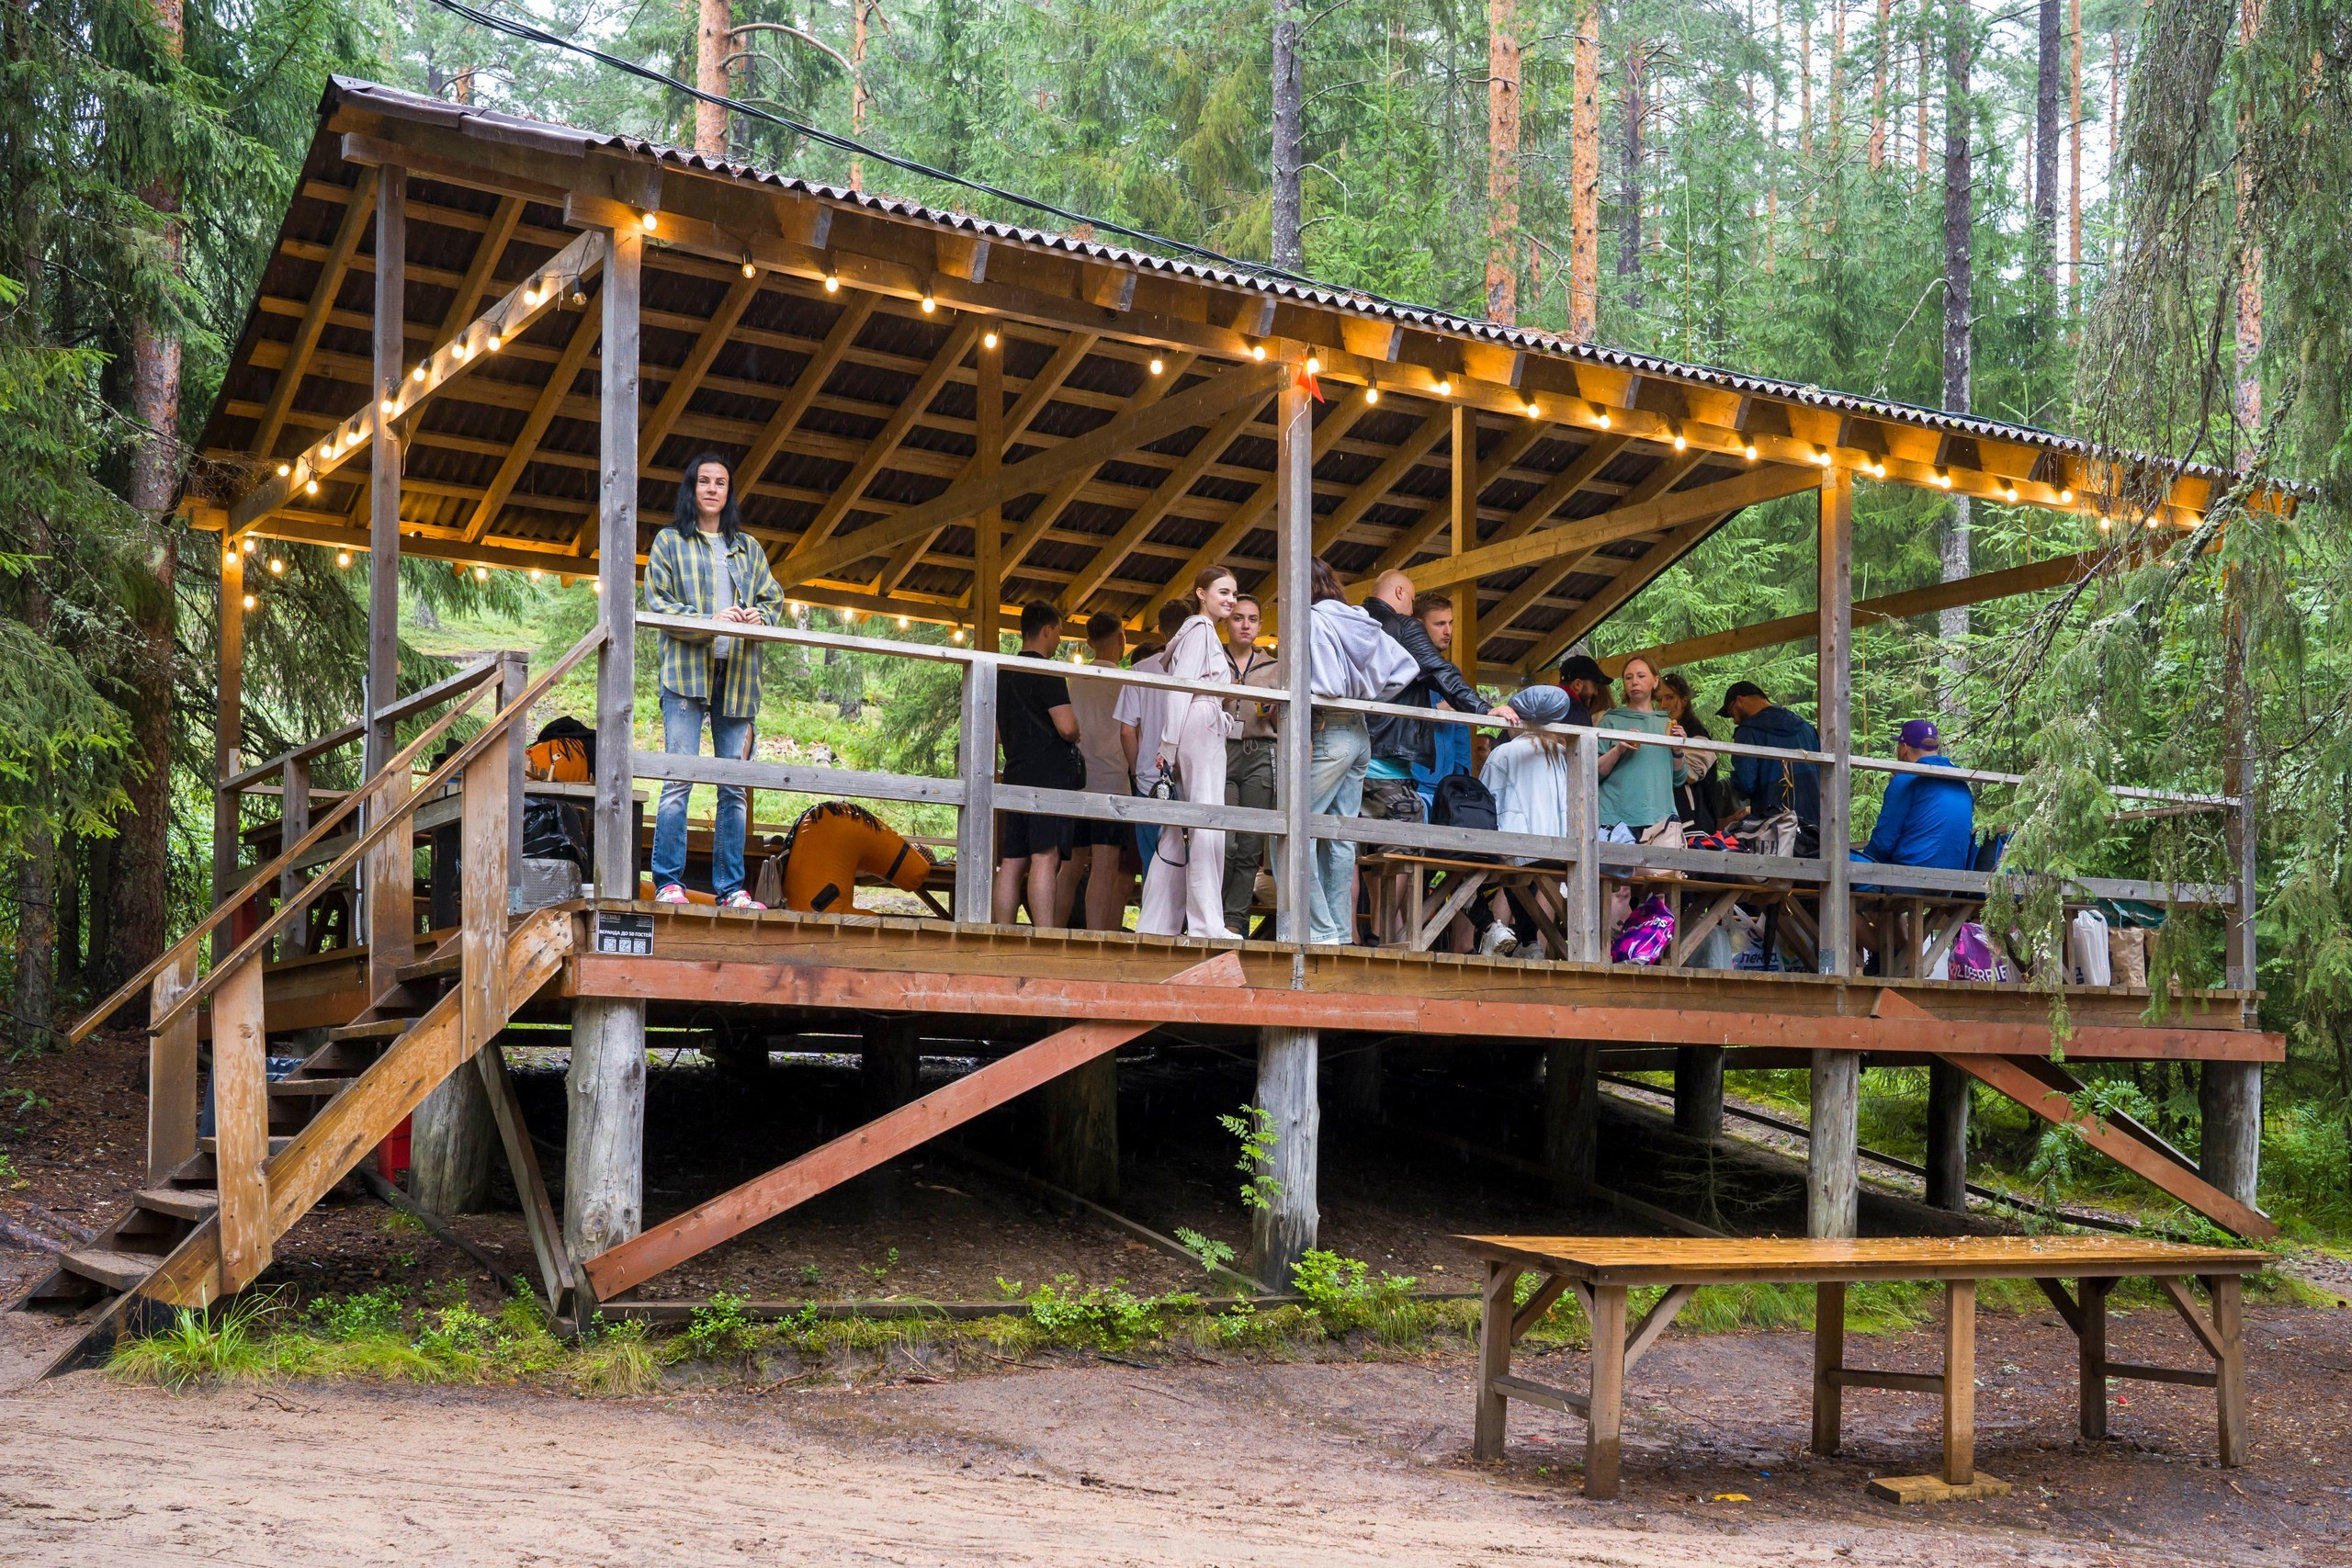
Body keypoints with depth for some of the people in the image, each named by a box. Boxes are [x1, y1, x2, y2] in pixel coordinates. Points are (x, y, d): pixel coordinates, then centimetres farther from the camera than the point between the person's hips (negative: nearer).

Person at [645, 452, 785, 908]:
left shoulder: (747, 548, 21)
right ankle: (668, 882, -8)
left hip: (737, 674, 4)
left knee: (735, 785, 1)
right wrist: (710, 621, -15)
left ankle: (731, 888, 3)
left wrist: (758, 616, -7)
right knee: (679, 778, -11)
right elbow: (656, 603, 0)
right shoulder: (670, 542, 10)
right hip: (687, 669, -3)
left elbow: (774, 599, 17)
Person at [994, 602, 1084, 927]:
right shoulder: (1046, 672, -8)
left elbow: (997, 734, 24)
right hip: (1049, 775, -8)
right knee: (1045, 857, -15)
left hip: (1016, 774, 8)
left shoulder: (1004, 673, 18)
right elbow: (1067, 727, -16)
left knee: (1012, 861, 6)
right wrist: (1075, 736, 4)